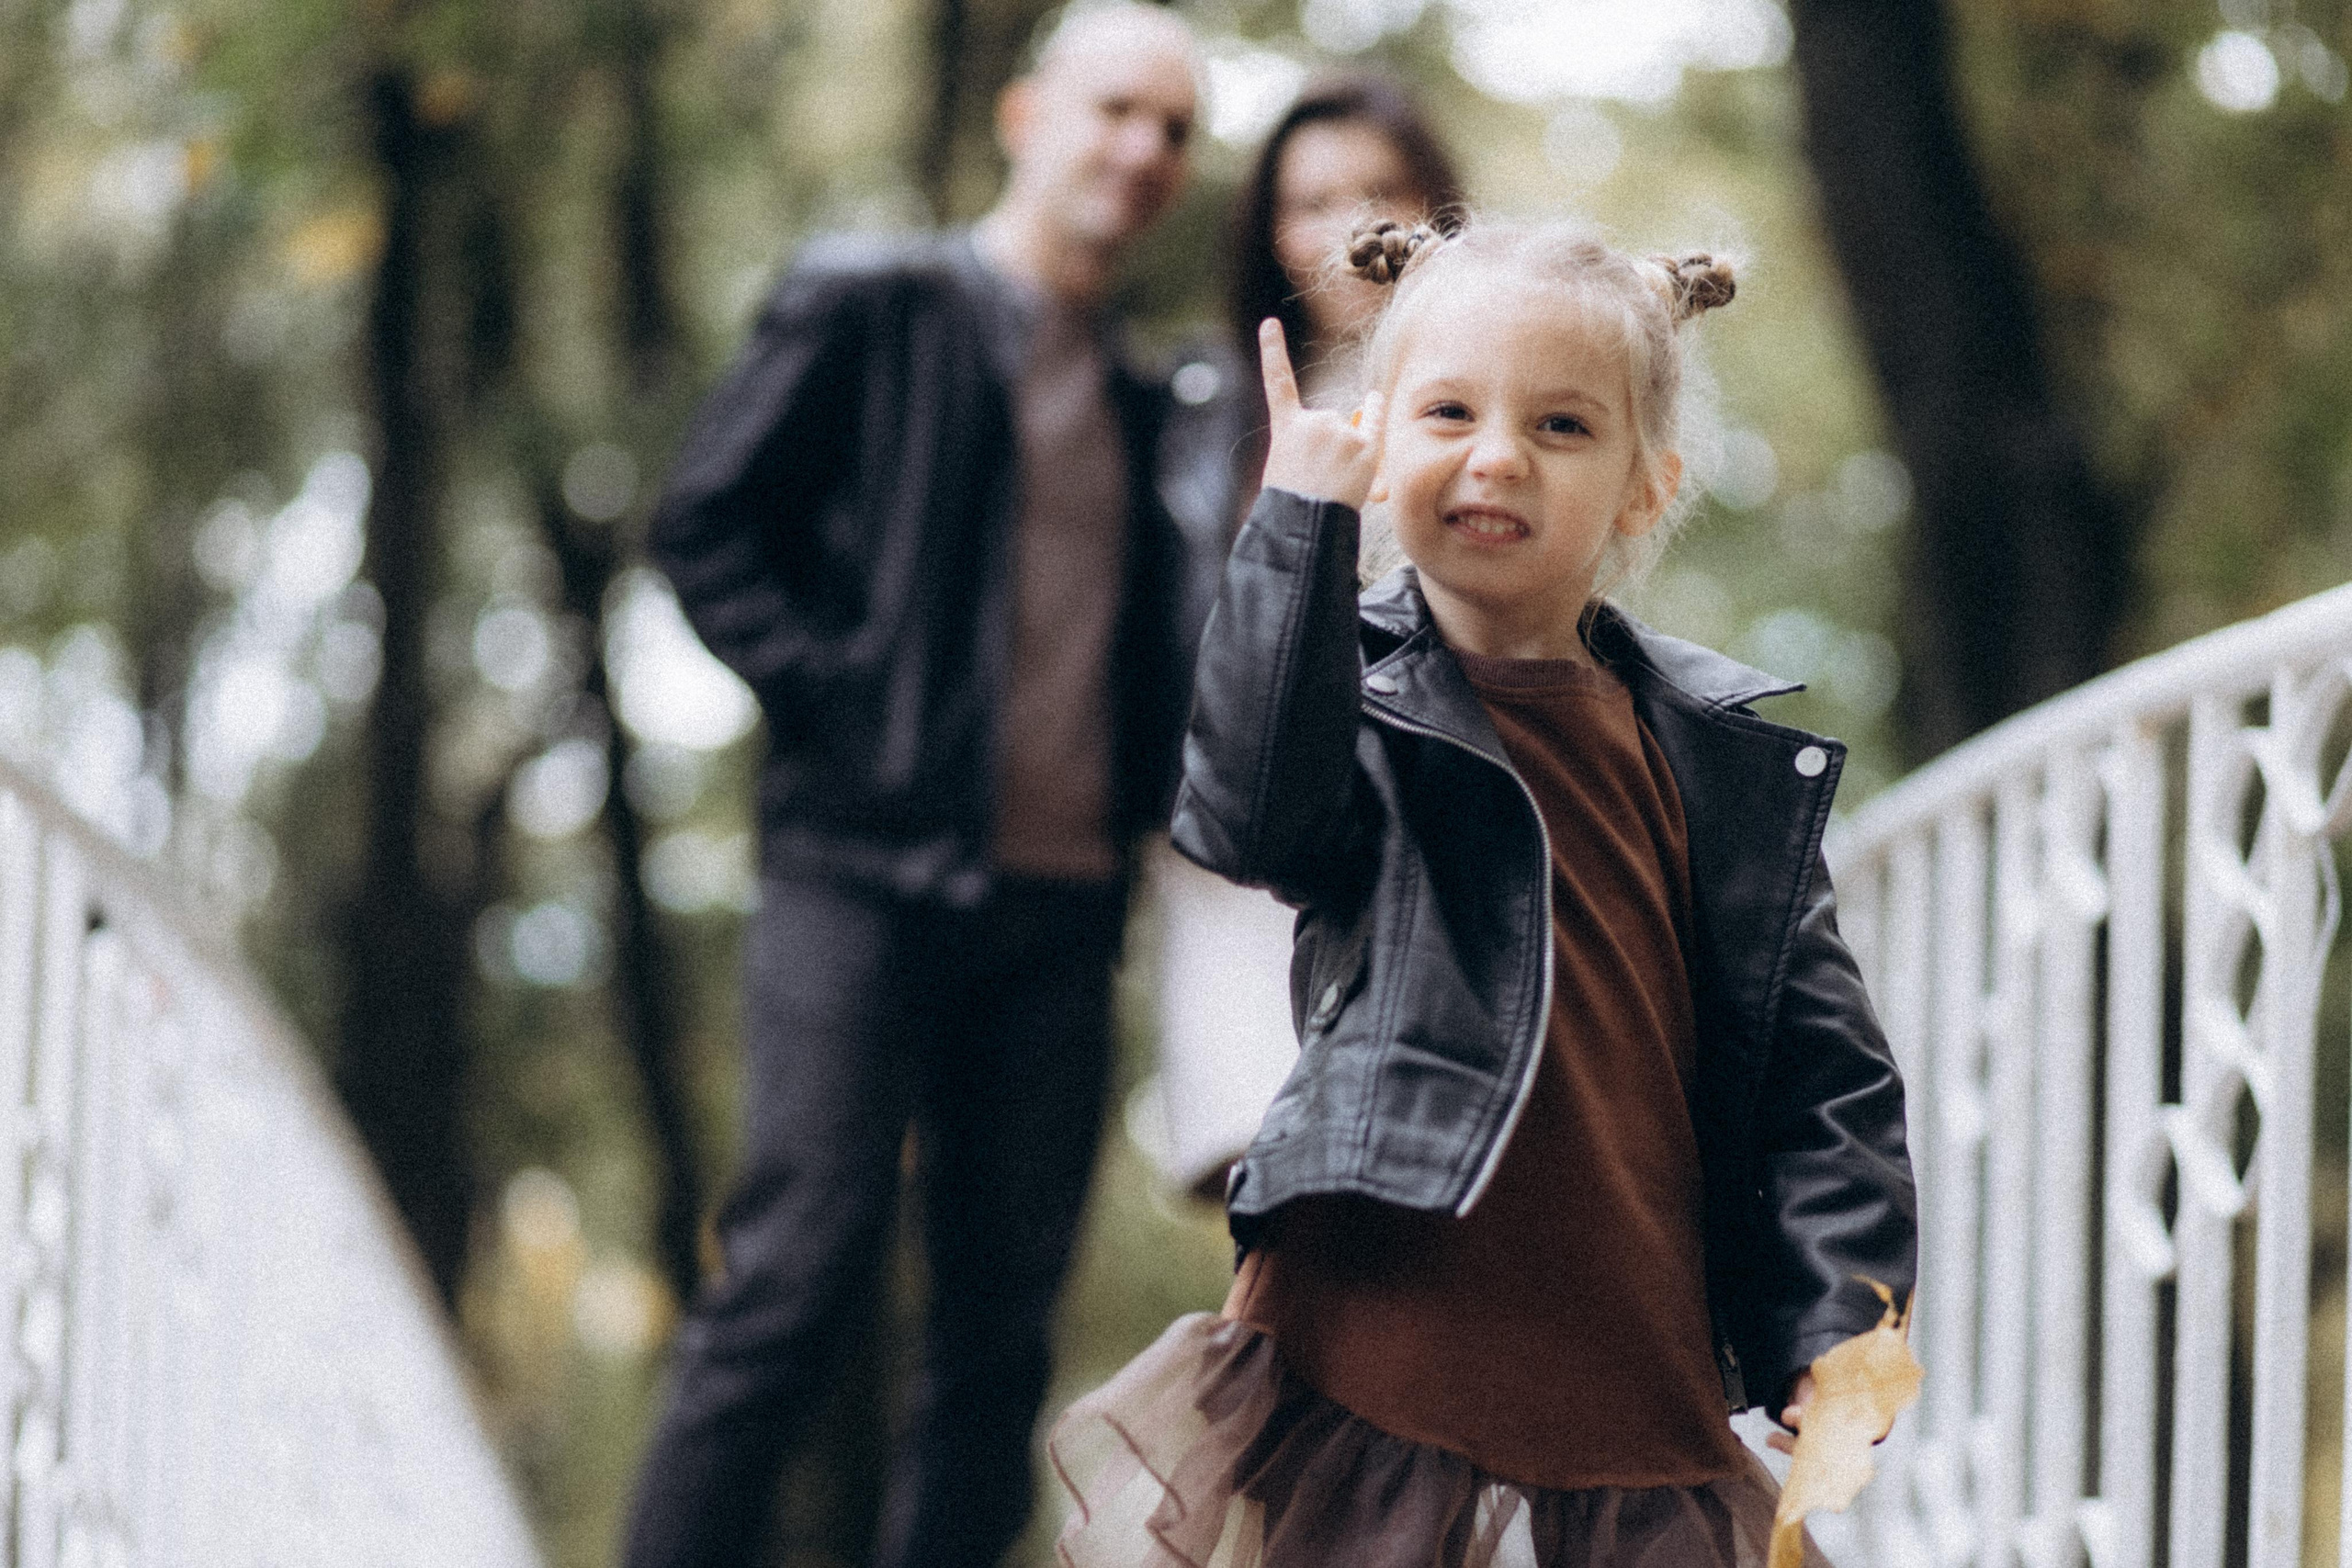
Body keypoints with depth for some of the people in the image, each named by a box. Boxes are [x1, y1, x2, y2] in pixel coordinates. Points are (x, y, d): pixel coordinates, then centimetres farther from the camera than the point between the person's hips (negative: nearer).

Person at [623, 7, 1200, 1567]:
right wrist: (832, 695, -10)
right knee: (801, 1273, -11)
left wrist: (1139, 793, 7)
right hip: (871, 870, -6)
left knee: (1004, 1321, 3)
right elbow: (705, 521, -2)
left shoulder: (1139, 404, 19)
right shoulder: (876, 308, 2)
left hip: (1058, 907, 6)